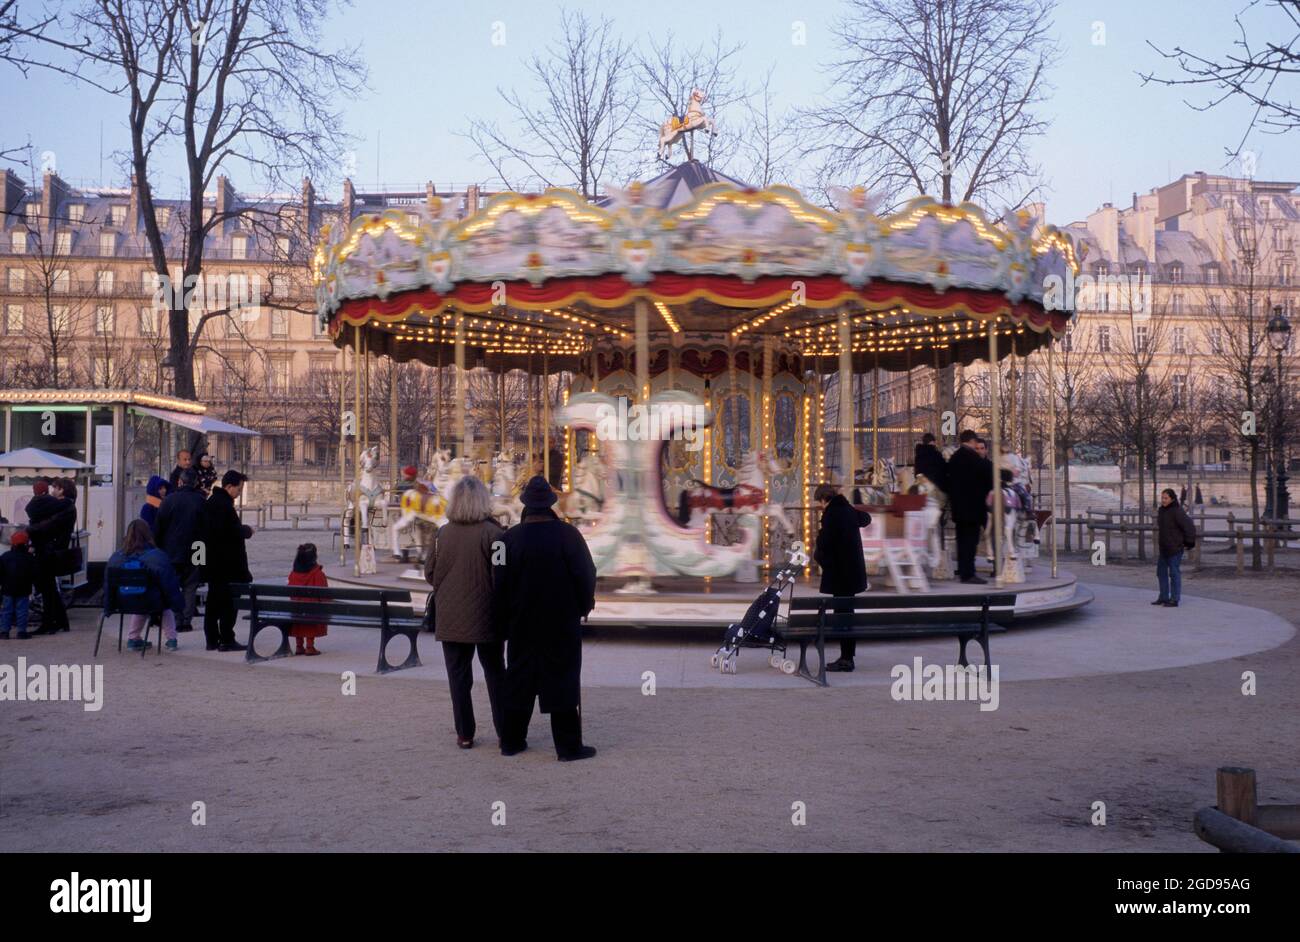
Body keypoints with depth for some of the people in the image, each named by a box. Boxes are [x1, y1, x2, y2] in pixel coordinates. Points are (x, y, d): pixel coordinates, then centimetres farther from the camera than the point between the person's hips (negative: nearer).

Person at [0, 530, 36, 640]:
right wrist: (36, 585, 11)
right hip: (23, 591, -1)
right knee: (22, 610, 0)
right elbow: (34, 575, -1)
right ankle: (22, 631, -2)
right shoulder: (29, 558, -4)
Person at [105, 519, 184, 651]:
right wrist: (177, 604, 4)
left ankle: (132, 639, 32)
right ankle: (171, 640, 23)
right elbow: (170, 585, -9)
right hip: (153, 604, -3)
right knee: (167, 606, 29)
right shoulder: (158, 556, -15)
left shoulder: (115, 557, -5)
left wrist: (108, 608, 17)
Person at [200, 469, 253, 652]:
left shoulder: (209, 502, 14)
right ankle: (227, 640, -2)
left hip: (212, 560, 10)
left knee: (214, 599, 12)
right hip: (227, 562, -10)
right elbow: (234, 531, -22)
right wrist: (248, 530, -3)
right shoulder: (224, 505, -17)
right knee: (228, 601, -4)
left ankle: (212, 640, 16)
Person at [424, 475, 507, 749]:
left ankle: (464, 734, 13)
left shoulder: (442, 534, -4)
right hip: (485, 616, -2)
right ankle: (505, 731, 14)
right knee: (495, 673, 12)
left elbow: (429, 574, 4)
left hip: (450, 618, 2)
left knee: (458, 676, 10)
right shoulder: (493, 534, -14)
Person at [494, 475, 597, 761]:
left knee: (519, 680, 14)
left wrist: (502, 622, 10)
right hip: (562, 622, -2)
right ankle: (568, 746, 4)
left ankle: (512, 740, 20)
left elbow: (499, 584, 0)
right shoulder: (568, 534, -11)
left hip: (523, 623, 2)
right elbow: (586, 573, -8)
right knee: (563, 681, 3)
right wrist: (584, 605, 9)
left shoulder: (510, 538, -4)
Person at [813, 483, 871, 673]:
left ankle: (846, 659, -4)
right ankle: (848, 655, 21)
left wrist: (818, 556, -1)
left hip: (840, 573, -9)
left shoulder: (831, 515, -16)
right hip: (853, 570, 9)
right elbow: (866, 518, 32)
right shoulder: (848, 510, 10)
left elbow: (824, 543, -21)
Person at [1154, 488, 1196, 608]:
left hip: (1175, 549, -9)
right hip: (1164, 548, 9)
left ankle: (1174, 600, 2)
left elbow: (1190, 527, -18)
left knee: (1174, 573, -3)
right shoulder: (1161, 510, 10)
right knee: (1161, 572, 14)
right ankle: (1164, 597, 24)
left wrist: (1188, 543, -14)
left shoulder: (1177, 511, -17)